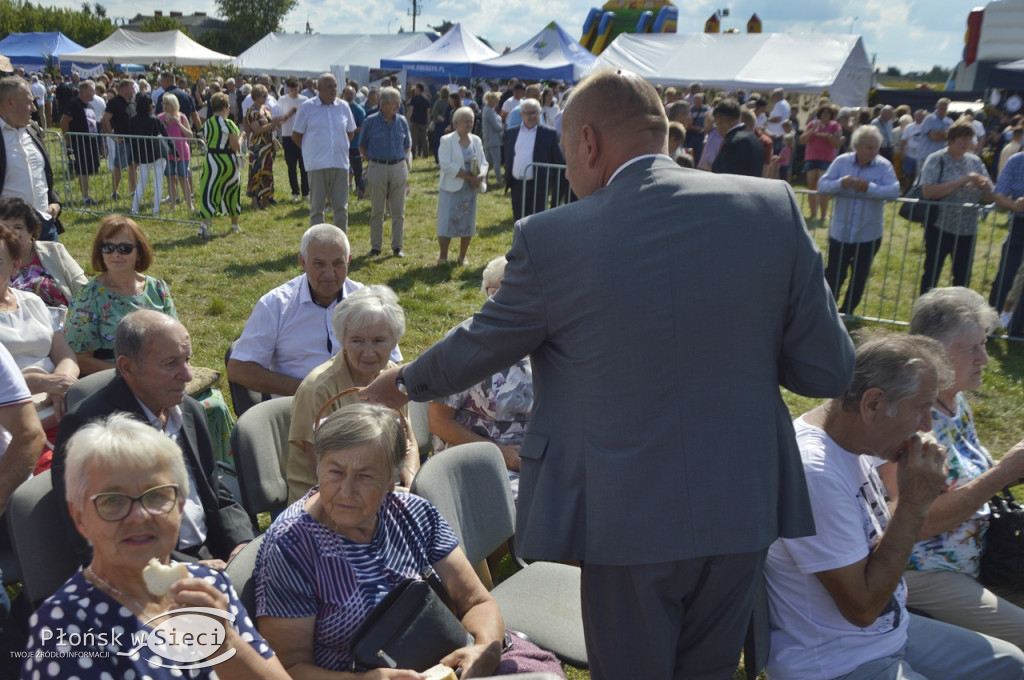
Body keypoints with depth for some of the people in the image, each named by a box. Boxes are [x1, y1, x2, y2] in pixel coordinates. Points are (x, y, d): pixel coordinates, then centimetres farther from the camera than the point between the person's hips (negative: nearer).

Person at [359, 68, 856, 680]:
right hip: (743, 512, 4)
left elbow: (476, 348, 2)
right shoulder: (774, 205, -7)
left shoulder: (552, 239, -14)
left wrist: (405, 382, 22)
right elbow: (829, 371, -4)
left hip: (628, 522, -3)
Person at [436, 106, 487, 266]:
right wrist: (468, 176, -20)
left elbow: (483, 163, 9)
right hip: (451, 188, -5)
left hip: (470, 188, 5)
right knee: (447, 222, -5)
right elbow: (446, 165, -17)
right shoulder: (446, 140, -6)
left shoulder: (476, 141, 10)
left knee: (468, 223, 6)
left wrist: (481, 175, -14)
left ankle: (462, 256, 18)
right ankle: (443, 256, 6)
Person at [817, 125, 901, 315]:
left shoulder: (884, 166, -7)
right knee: (833, 275, 4)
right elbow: (822, 185, -10)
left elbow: (894, 191, -19)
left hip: (869, 235, 1)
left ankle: (846, 313, 28)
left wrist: (869, 188, -32)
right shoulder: (841, 161, -4)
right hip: (840, 232, 0)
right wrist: (840, 184, -28)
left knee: (859, 277, 12)